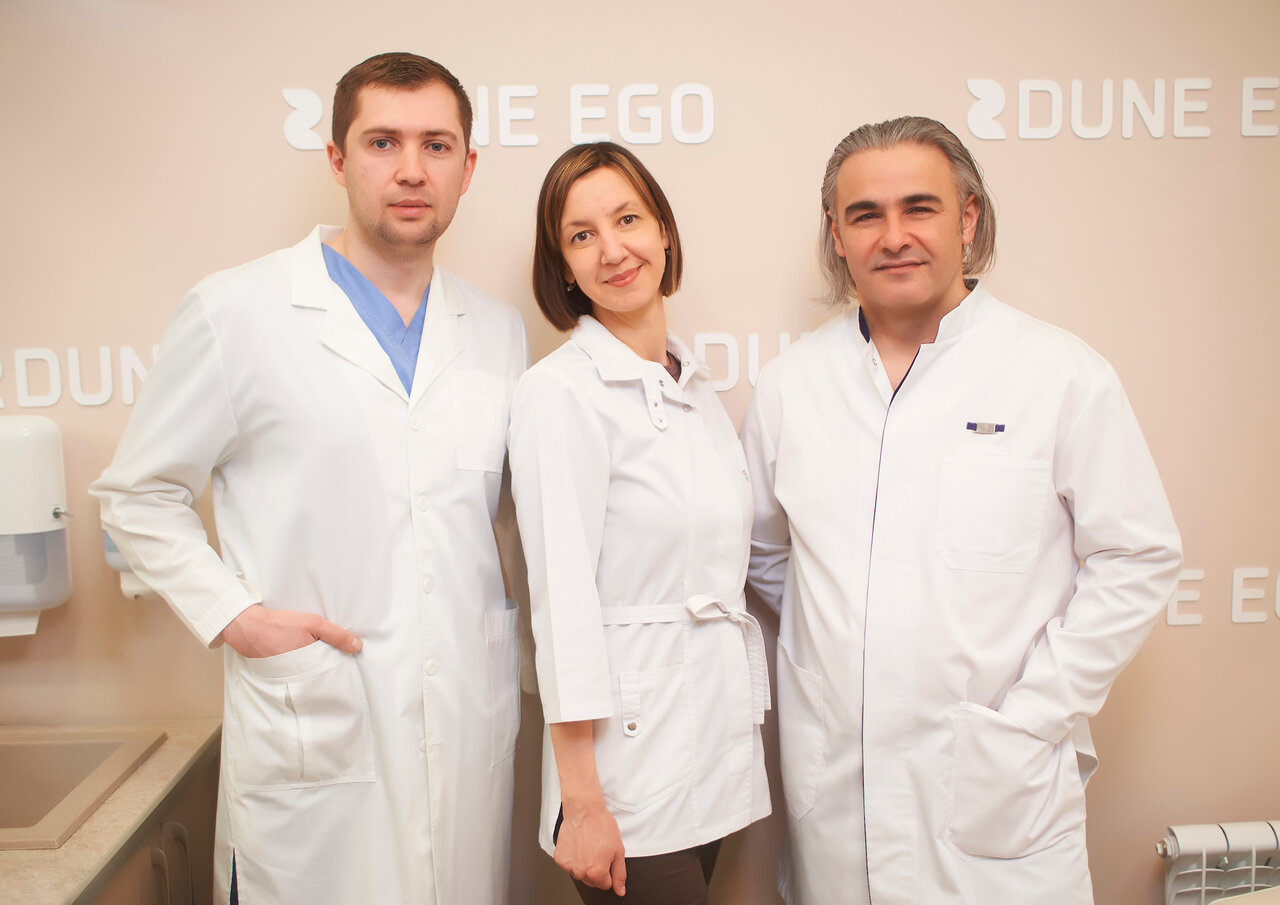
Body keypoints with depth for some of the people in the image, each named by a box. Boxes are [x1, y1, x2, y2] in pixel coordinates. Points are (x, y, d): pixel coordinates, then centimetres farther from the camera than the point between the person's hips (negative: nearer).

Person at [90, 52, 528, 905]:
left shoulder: (500, 332, 8)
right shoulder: (236, 313, -5)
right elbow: (139, 493, 2)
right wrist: (232, 615, -8)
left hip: (472, 725, 4)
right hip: (313, 729, -3)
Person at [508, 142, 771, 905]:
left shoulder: (697, 386, 10)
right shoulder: (562, 391, -11)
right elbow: (563, 598, -15)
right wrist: (582, 802, -15)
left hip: (718, 735, 7)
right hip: (629, 748, -6)